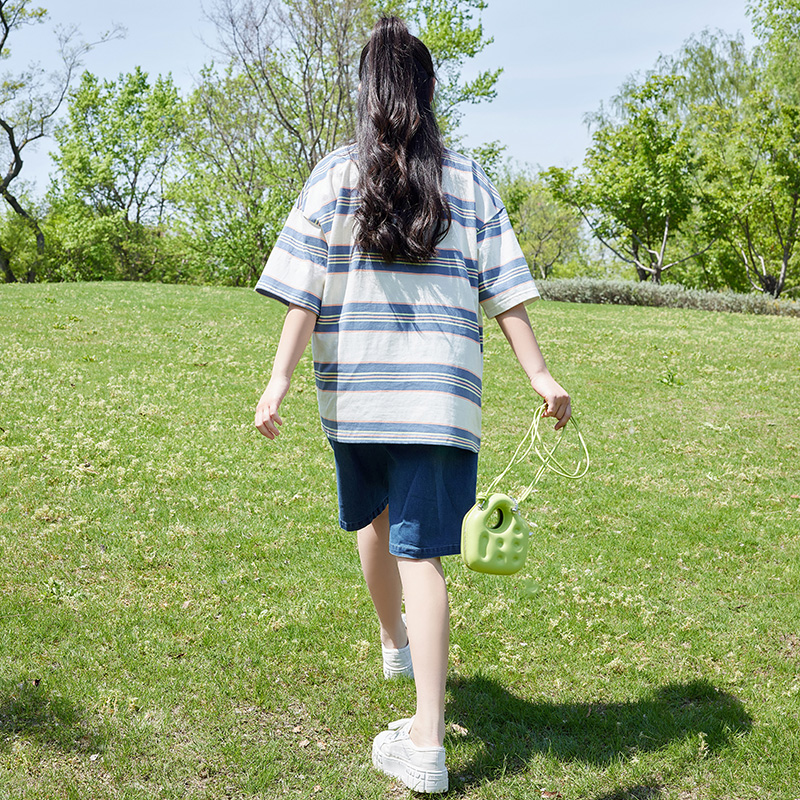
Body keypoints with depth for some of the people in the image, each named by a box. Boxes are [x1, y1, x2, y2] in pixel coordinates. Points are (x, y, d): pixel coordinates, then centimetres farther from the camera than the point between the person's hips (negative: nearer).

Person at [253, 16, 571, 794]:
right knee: (421, 553, -1)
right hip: (440, 392, 0)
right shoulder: (469, 182, 4)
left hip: (354, 387, 1)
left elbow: (305, 293, -6)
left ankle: (394, 641, 49)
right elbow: (503, 292, 1)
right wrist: (541, 376, 5)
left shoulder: (336, 175, 1)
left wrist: (279, 380, -5)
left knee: (375, 518, 25)